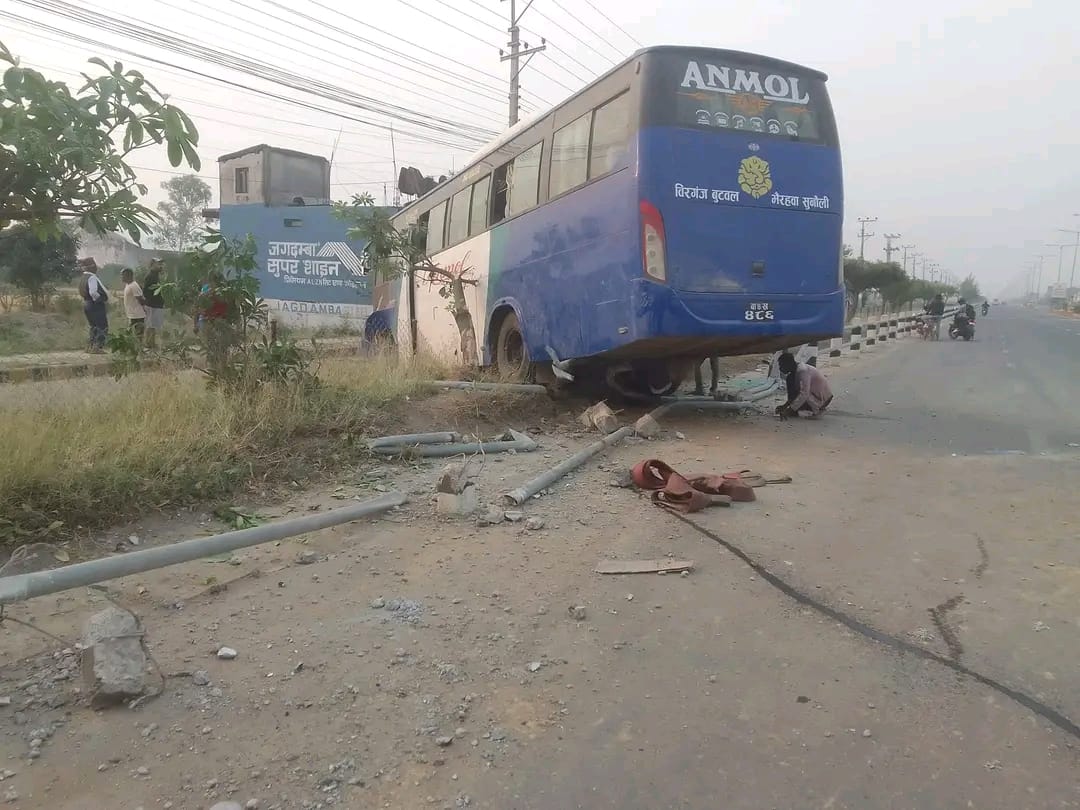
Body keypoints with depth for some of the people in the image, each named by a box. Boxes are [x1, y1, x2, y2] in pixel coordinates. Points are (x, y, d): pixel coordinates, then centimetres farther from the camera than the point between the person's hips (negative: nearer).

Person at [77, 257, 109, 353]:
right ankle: (98, 347, -9)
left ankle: (92, 347, 23)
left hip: (87, 304, 10)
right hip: (96, 305, -10)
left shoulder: (83, 278, 13)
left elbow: (82, 293, 17)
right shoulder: (92, 277, -17)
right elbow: (93, 293, -28)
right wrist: (101, 300, -13)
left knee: (94, 326, 19)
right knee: (103, 327, -5)